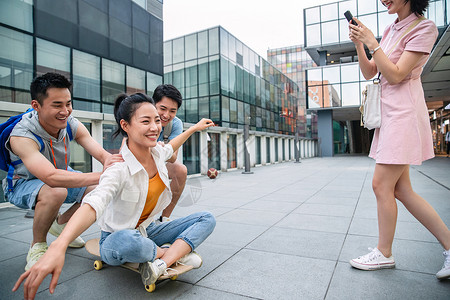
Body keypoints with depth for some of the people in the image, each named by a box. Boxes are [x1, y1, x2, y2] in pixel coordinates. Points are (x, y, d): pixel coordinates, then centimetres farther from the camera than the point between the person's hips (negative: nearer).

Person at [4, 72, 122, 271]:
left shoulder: (72, 125, -16)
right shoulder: (21, 136, -33)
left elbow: (102, 154, -23)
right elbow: (52, 177, -47)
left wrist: (110, 162, -49)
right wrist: (103, 175, -54)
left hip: (61, 176, 6)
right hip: (23, 184, -6)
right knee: (56, 191, -39)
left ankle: (61, 223, 15)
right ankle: (37, 246, -8)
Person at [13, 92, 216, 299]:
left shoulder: (157, 153, -7)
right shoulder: (119, 169, -27)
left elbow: (169, 149, 18)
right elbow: (93, 205, -44)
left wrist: (194, 128, 28)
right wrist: (58, 247, -60)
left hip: (148, 230, 7)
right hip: (117, 239, -6)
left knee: (207, 219, -8)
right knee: (126, 240, -43)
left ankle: (162, 263, -25)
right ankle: (178, 252, -15)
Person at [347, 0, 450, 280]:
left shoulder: (424, 28, -5)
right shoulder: (391, 30, 19)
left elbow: (395, 75, -15)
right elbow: (369, 72, 15)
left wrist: (372, 42, -12)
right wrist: (359, 44, 3)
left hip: (403, 113, -9)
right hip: (389, 113, 9)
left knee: (382, 184, -7)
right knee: (400, 189, 7)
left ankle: (384, 253, 9)